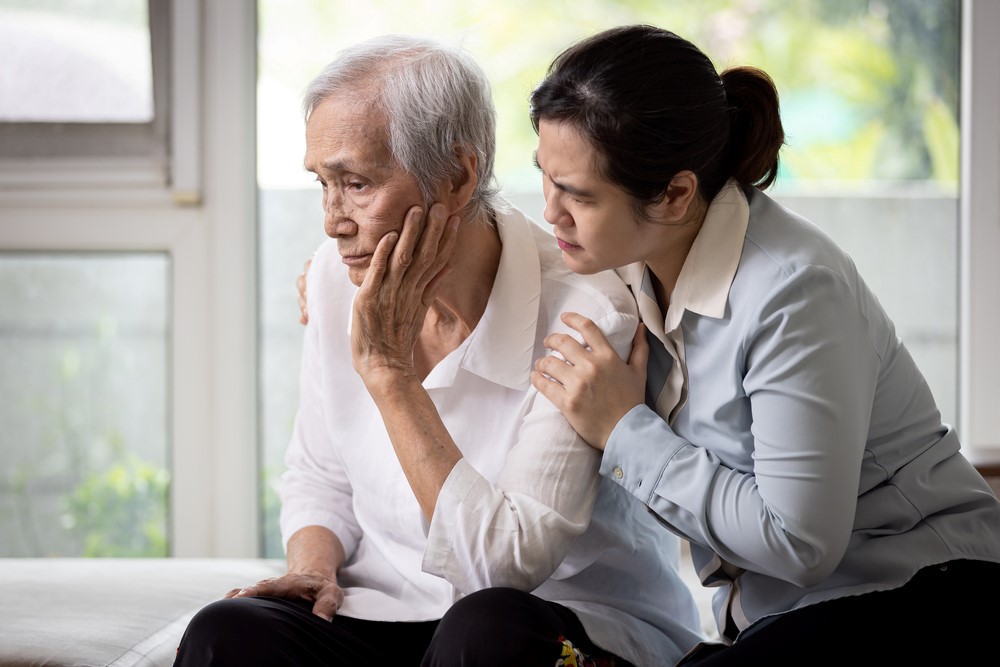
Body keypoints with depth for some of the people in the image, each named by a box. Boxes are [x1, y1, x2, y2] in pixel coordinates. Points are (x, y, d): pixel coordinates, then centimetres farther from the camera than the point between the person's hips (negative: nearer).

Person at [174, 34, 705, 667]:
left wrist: (388, 370, -22)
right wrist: (313, 567, -8)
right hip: (389, 610, 4)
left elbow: (508, 564, -24)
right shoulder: (336, 277, 0)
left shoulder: (584, 312, -19)